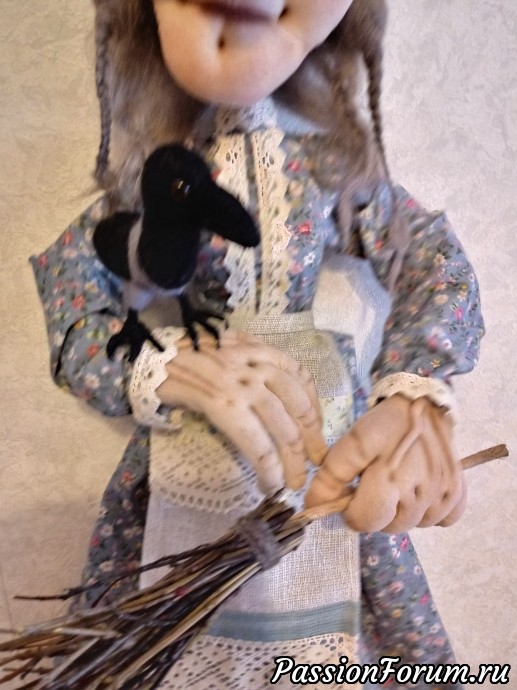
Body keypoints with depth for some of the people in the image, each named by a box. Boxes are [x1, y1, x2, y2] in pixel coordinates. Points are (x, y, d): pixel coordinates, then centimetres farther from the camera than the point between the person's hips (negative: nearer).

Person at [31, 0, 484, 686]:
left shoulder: (334, 163, -4)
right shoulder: (152, 174, -7)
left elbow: (438, 260, -4)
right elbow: (74, 330, -7)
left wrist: (415, 398, -24)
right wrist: (172, 365, -30)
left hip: (333, 459, 1)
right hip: (185, 472, 0)